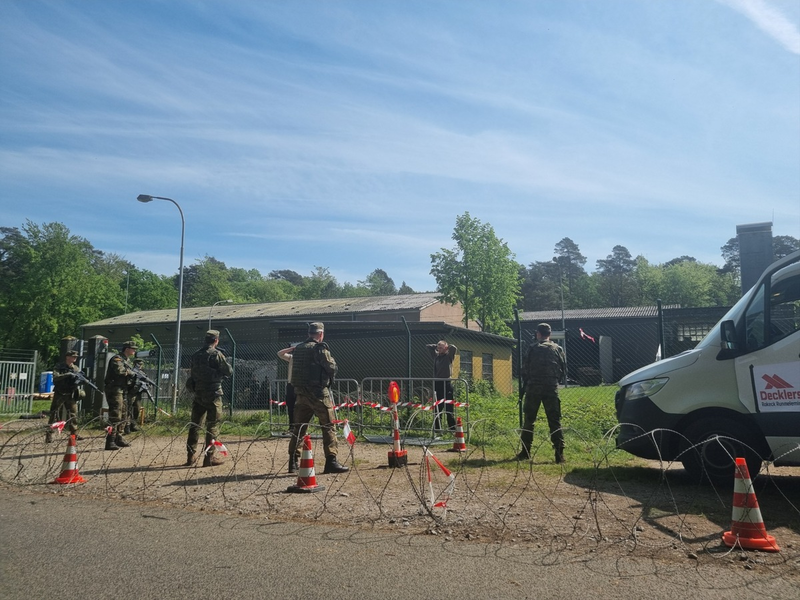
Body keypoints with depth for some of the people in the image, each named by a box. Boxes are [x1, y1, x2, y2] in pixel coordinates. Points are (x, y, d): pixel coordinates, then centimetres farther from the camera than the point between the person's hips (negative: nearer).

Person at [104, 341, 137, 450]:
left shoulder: (126, 361, 19)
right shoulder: (117, 359, -11)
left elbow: (129, 374, 19)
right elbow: (119, 370, -29)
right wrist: (131, 372, -14)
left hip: (122, 391, 10)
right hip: (114, 390, -10)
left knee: (123, 416, 15)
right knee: (115, 417, -13)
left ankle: (119, 439, 24)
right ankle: (110, 442, -12)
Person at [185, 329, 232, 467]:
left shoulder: (196, 355, 7)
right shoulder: (216, 354, -12)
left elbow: (193, 373, 14)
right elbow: (228, 371, -8)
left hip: (198, 393, 6)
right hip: (213, 394, -6)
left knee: (195, 424, 12)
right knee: (213, 425, 0)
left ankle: (190, 456, 16)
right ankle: (210, 457, 1)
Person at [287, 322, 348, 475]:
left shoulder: (297, 349, 10)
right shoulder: (319, 348, -12)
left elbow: (296, 369, 16)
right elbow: (332, 368, -13)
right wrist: (330, 359, 6)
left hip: (300, 392, 7)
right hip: (318, 392, -7)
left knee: (298, 427, 14)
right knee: (329, 426, 0)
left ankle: (293, 462, 17)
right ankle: (331, 461, -3)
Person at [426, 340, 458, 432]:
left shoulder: (449, 356, -1)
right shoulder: (436, 356, 12)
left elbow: (454, 348, -18)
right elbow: (428, 346, 21)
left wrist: (447, 346, 0)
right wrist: (436, 346, 13)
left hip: (446, 384, -5)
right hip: (437, 383, 5)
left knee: (449, 408, -5)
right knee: (437, 408, 9)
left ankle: (452, 428, 0)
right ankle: (437, 428, 15)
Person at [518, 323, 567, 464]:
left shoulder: (534, 349, -4)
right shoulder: (558, 349, 5)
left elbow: (525, 369, -2)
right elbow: (563, 368, 9)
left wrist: (527, 383, 14)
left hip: (534, 388, -2)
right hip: (552, 389, 2)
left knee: (529, 420, 9)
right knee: (555, 421, 4)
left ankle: (525, 452, 13)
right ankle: (559, 454, -1)